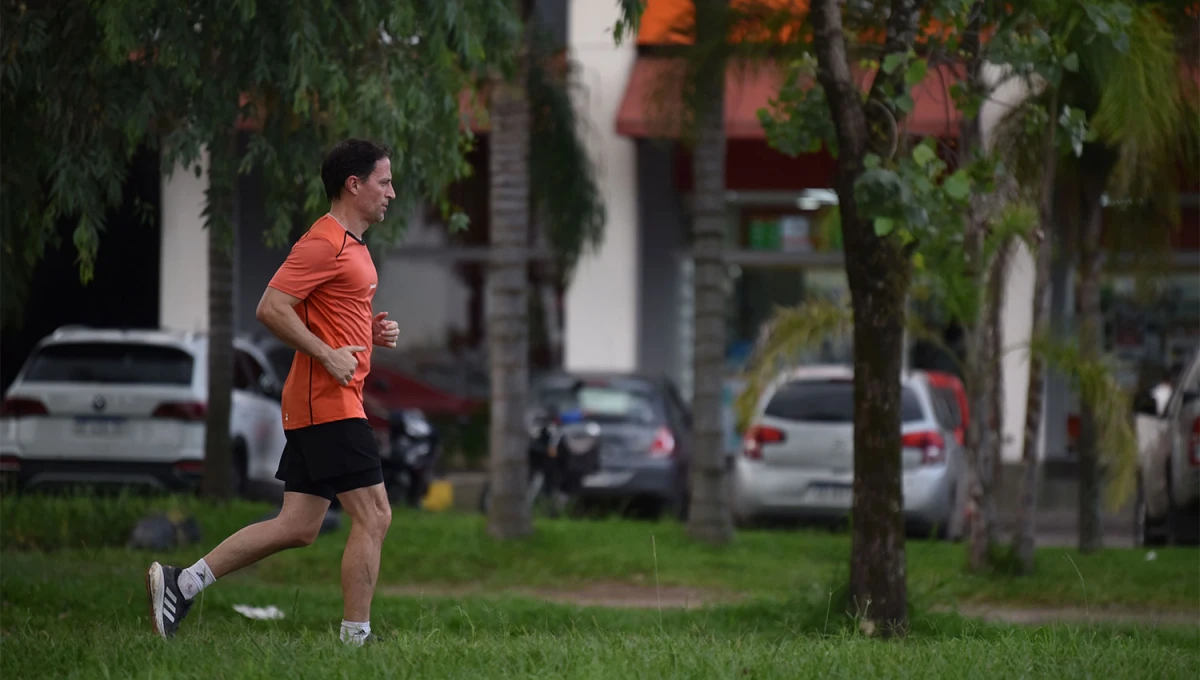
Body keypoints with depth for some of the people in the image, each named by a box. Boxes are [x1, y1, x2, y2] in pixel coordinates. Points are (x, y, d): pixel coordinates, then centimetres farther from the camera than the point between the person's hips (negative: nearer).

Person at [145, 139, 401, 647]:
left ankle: (181, 583, 11)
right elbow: (271, 308, -20)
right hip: (328, 406, -10)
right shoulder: (324, 242, -13)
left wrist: (370, 331, 12)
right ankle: (355, 640, -2)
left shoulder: (351, 244, 19)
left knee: (297, 527, 8)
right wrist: (328, 355, -22)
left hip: (320, 407, 10)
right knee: (373, 517, -7)